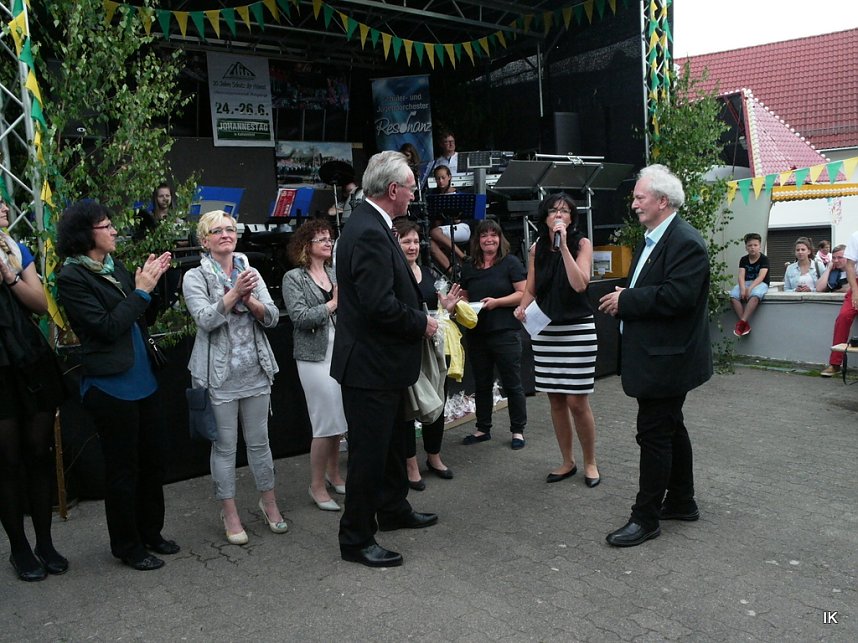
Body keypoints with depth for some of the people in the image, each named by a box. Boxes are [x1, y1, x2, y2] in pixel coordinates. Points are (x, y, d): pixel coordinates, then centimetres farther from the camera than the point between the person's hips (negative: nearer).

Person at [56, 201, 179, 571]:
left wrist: (153, 282, -1)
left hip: (143, 380, 7)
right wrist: (140, 290, -15)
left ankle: (150, 532, 33)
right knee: (123, 469, 6)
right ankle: (127, 546, 24)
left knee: (154, 457, 15)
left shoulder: (115, 266, 9)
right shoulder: (72, 277, -12)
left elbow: (142, 317, 12)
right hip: (110, 387, -7)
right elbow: (106, 326, -19)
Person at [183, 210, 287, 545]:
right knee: (225, 445, 5)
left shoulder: (250, 272, 8)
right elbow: (206, 319, -16)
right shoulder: (195, 277, -2)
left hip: (256, 370, 3)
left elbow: (272, 317, 0)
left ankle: (269, 502, 28)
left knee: (259, 441, 12)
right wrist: (234, 293, -25)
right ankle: (229, 512, 20)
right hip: (220, 373, -3)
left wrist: (249, 299, -17)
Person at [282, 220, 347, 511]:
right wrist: (333, 304, -12)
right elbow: (300, 317, -13)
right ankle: (317, 486, 13)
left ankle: (333, 473, 32)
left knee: (338, 419, 12)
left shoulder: (336, 274, 11)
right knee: (326, 422, -3)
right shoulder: (294, 278, -2)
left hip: (342, 353, 5)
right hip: (316, 356, -5)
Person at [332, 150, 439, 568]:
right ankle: (356, 539, 16)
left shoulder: (372, 226, 10)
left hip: (382, 362, 11)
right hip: (370, 364, -11)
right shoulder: (369, 233, -23)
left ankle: (394, 510, 42)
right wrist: (422, 324, -15)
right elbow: (380, 305, -29)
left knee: (392, 440, 24)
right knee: (368, 451, 1)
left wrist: (420, 316, 8)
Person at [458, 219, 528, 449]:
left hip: (505, 333, -5)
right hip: (476, 333, 5)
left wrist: (497, 302, -18)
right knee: (481, 384, 14)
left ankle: (518, 430, 16)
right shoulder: (468, 267, 11)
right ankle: (483, 429, 26)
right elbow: (464, 297, 19)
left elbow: (524, 294, -8)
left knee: (512, 383, 3)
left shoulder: (510, 263, -3)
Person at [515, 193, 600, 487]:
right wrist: (522, 308, -8)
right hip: (545, 330, 4)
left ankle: (590, 463, 16)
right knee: (556, 401, 10)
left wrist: (563, 245, -18)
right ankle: (567, 462, 25)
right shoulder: (537, 249, 8)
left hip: (577, 329, -4)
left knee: (577, 402, -4)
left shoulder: (581, 244, -2)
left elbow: (580, 284, -17)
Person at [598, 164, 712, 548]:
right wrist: (623, 298, 3)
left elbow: (676, 297, -27)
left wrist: (626, 301, -20)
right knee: (671, 428, 19)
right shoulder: (651, 239, 14)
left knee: (654, 434, -4)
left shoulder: (686, 243, -18)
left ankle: (645, 518, 7)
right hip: (657, 356, 10)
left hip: (666, 358, -10)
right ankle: (681, 502, 33)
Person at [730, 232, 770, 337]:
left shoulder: (764, 259, -3)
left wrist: (750, 288, -30)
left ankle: (742, 322, -43)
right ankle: (745, 324, -32)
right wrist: (743, 288, -26)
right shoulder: (743, 260, 8)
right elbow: (741, 276, -5)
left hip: (760, 283, -4)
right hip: (746, 283, 4)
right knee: (733, 296, -30)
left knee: (755, 295, -40)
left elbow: (761, 276, -15)